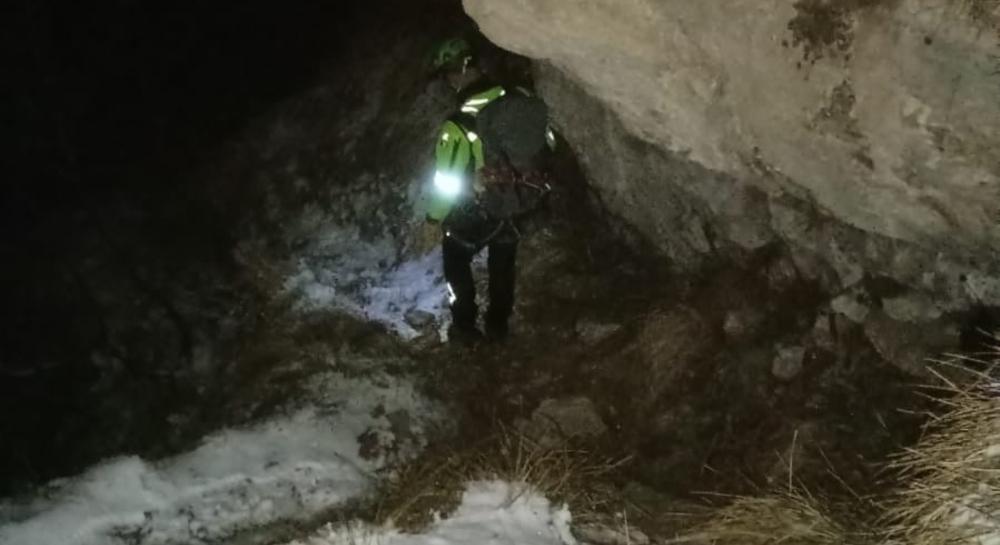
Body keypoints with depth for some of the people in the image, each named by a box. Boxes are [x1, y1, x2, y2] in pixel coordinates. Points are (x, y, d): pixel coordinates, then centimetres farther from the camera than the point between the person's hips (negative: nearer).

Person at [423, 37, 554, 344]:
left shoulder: (459, 126, -30)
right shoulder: (521, 100, -17)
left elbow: (447, 180, -20)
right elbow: (546, 144, -2)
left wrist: (435, 216, 0)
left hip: (479, 212, -4)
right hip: (522, 204, 4)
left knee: (456, 259, 23)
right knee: (503, 263, 28)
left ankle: (465, 327, 29)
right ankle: (498, 325, 41)